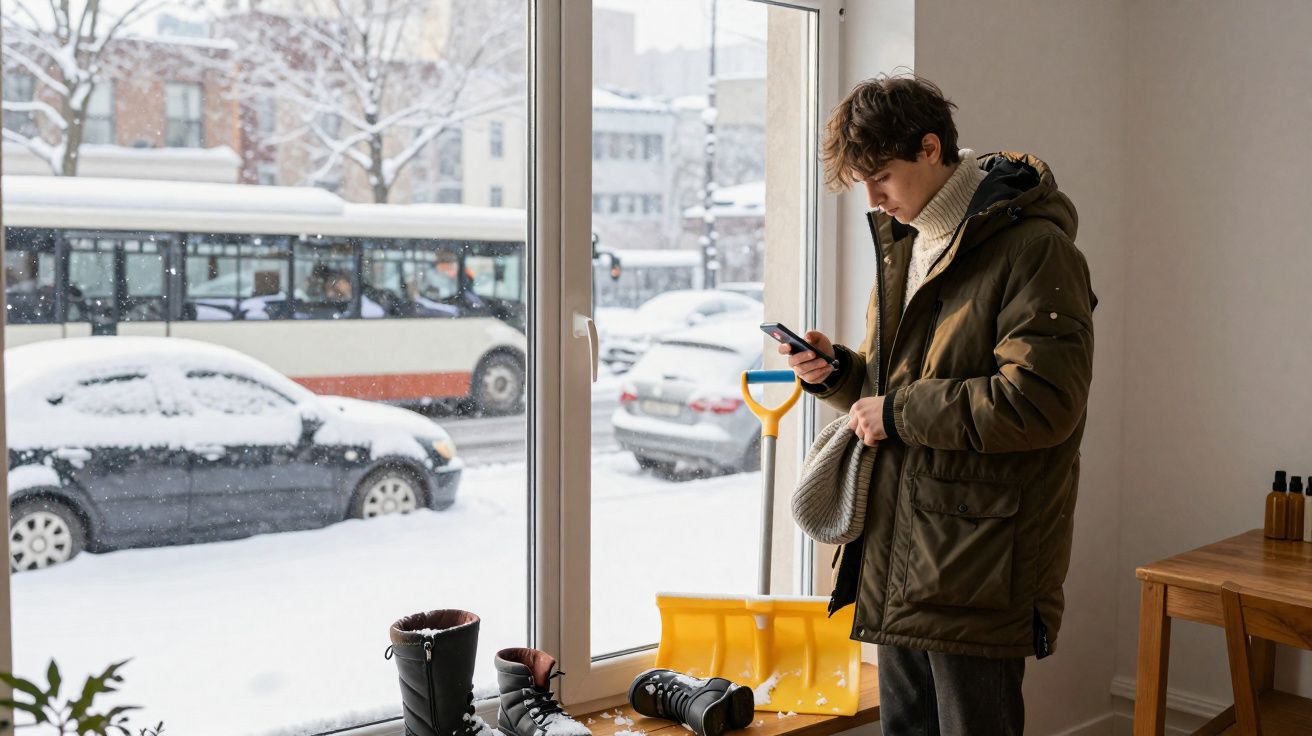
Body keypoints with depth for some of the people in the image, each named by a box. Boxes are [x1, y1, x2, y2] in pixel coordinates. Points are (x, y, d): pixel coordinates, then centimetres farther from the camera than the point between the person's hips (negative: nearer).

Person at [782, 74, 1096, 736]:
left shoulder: (1034, 248, -13)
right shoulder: (902, 243, 15)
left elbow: (1041, 401, -22)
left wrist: (898, 412, -16)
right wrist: (837, 371, 3)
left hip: (979, 568, -8)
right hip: (897, 557, 8)